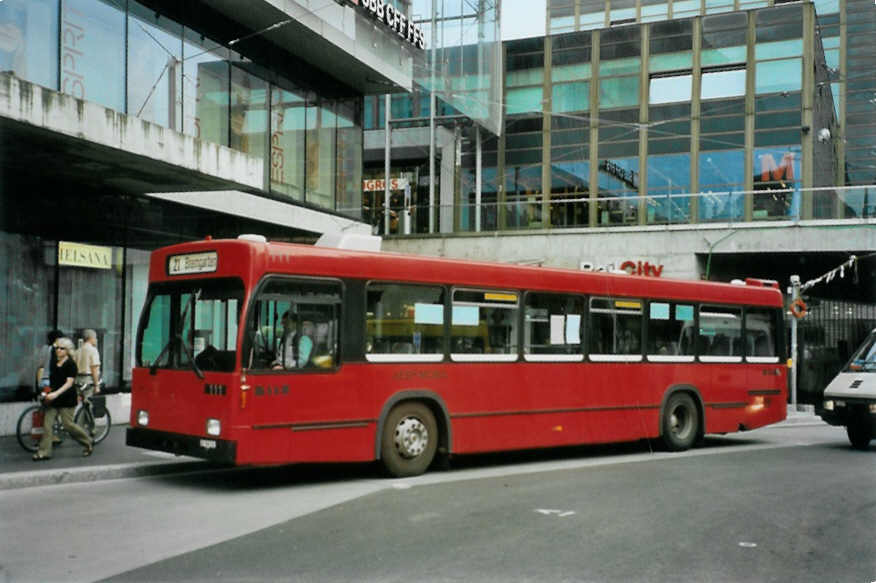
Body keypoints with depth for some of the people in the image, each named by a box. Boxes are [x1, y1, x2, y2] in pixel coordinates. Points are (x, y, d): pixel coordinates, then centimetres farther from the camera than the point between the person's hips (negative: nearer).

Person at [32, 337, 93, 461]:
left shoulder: (71, 364, -10)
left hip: (66, 399, -6)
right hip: (53, 399, 7)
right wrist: (48, 392, 18)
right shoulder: (53, 362, 10)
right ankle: (44, 452, 3)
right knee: (47, 424, -1)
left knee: (68, 424, -5)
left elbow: (69, 383, -18)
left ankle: (88, 444, 15)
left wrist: (56, 393, -29)